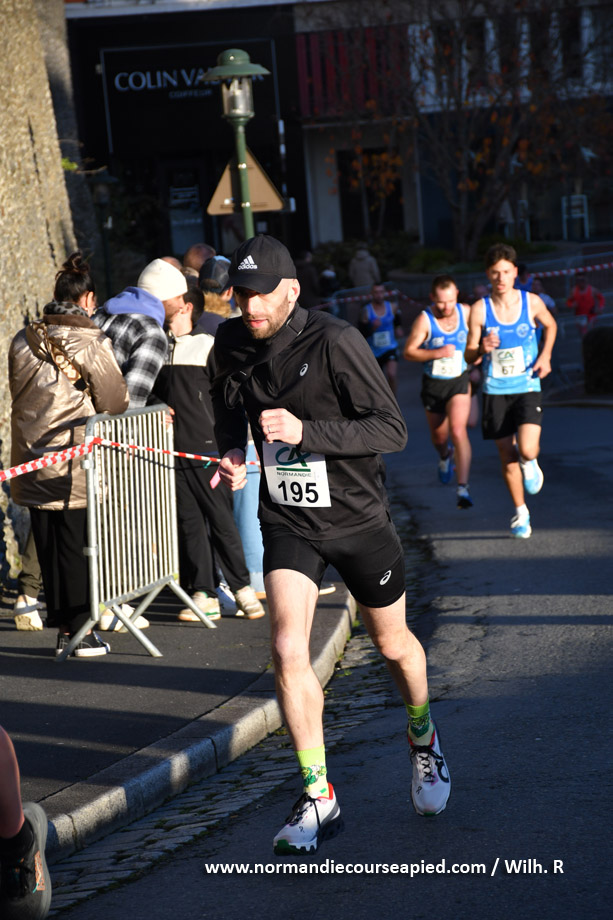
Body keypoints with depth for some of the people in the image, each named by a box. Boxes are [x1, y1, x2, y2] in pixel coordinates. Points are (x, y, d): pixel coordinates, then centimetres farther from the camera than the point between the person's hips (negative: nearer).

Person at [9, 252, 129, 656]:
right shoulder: (93, 343, -12)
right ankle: (82, 632, 6)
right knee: (77, 546, 2)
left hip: (32, 461, 5)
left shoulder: (23, 341, 4)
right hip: (75, 464, -4)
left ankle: (63, 629, 16)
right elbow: (115, 402, -8)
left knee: (48, 547, 10)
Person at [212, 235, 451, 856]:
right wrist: (232, 454, -3)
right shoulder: (231, 345, -4)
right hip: (287, 521, 3)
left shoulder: (335, 342, -20)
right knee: (287, 652, -16)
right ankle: (318, 800, -7)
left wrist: (305, 431, -32)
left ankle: (423, 740, 47)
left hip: (358, 518, -2)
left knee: (393, 646, 16)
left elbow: (392, 429, -22)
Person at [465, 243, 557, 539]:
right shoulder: (479, 310, -7)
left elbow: (550, 325, 19)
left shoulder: (531, 302, -4)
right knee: (507, 455, 7)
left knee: (526, 450, -19)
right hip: (495, 390, 1)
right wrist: (482, 348, -25)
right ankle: (520, 512, 27)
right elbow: (469, 356, -2)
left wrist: (545, 355, 4)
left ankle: (530, 464, 20)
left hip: (527, 387, -1)